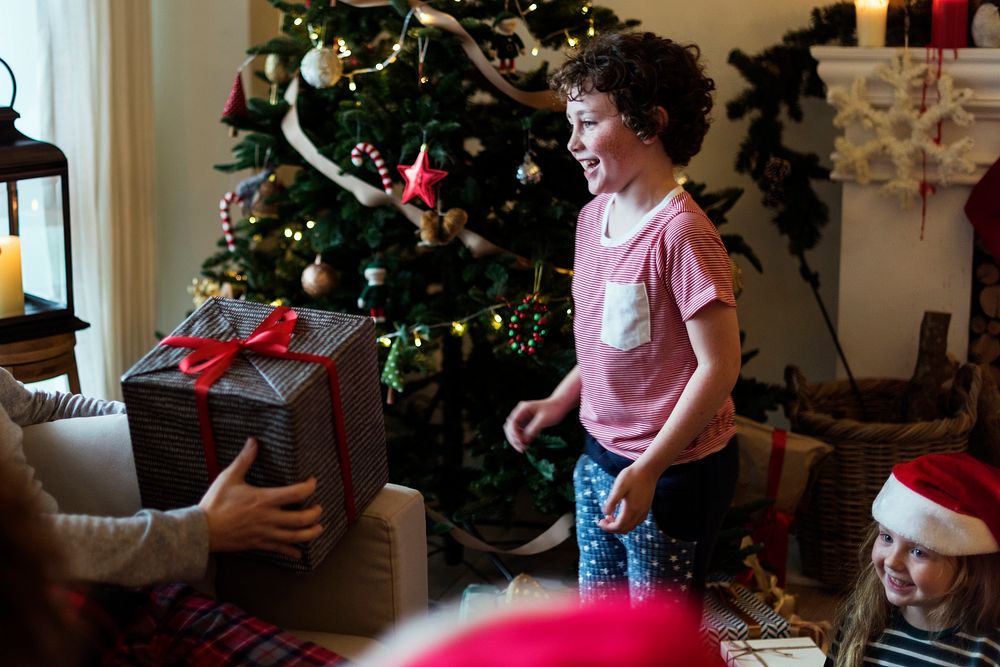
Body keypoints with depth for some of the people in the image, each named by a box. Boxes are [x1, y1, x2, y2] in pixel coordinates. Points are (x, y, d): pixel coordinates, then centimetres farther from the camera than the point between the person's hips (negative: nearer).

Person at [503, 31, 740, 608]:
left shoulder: (681, 233, -23)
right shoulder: (595, 217, 3)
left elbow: (719, 365, -22)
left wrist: (649, 469, -23)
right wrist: (558, 403, 11)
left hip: (675, 470, -8)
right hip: (600, 457, 8)